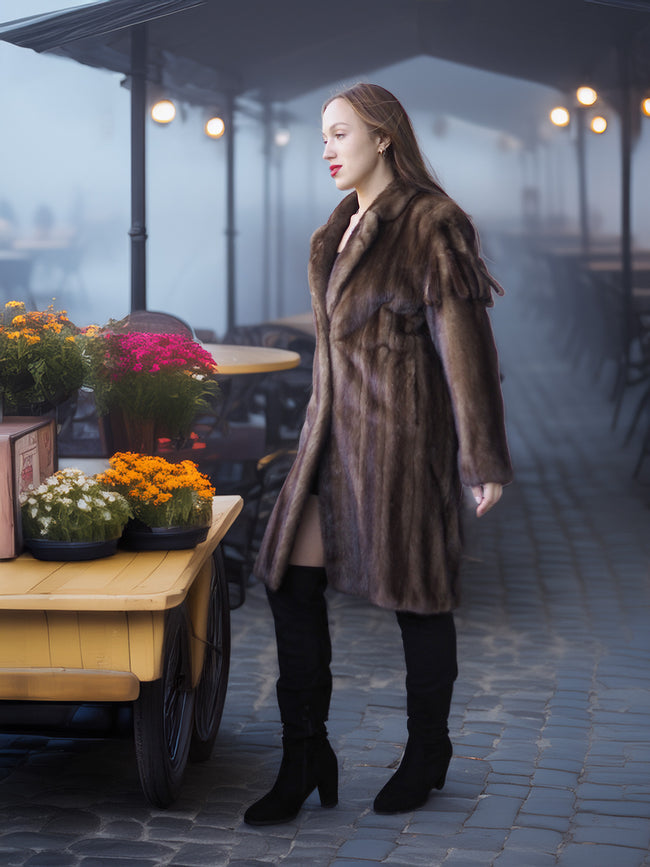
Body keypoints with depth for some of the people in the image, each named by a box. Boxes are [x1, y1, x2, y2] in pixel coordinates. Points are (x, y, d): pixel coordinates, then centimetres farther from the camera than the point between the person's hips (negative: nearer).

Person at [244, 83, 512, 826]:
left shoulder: (431, 226, -10)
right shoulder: (346, 228, 14)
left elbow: (465, 346, -12)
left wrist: (484, 459, -12)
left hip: (404, 432, -8)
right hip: (336, 430, 8)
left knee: (415, 594, 5)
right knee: (291, 581, 1)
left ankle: (427, 755, 23)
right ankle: (305, 762, 9)